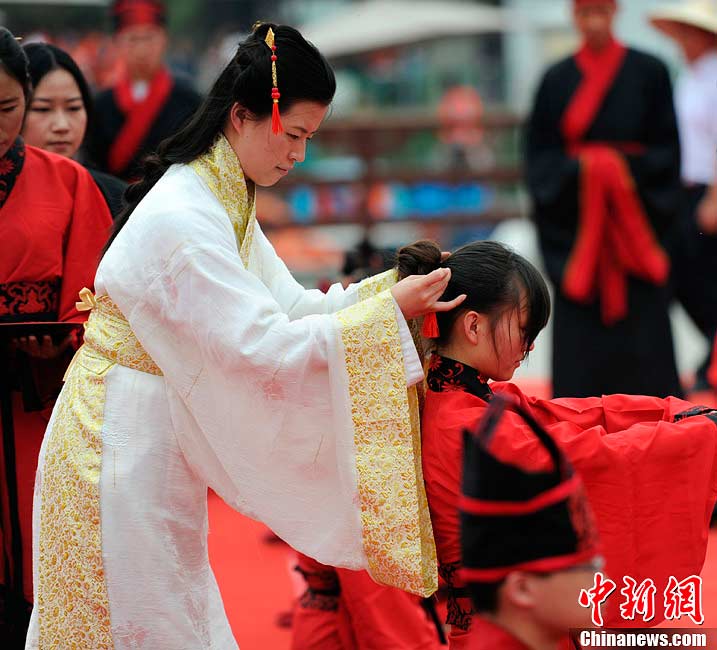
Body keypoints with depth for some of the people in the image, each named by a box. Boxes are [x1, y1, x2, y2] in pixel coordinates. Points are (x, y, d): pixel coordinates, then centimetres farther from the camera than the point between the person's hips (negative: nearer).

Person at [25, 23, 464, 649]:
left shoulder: (223, 203, 8)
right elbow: (266, 347, -25)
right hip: (121, 448, -10)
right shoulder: (180, 220, -23)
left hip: (160, 440, 10)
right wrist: (388, 309, -21)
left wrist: (397, 284, -3)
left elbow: (289, 304, 8)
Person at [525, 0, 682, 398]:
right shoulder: (557, 79, 8)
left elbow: (667, 149, 3)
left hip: (634, 213, -1)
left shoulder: (648, 72, 3)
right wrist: (577, 166, -10)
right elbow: (539, 155, 6)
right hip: (576, 220, 1)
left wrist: (628, 165, -11)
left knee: (642, 319, -5)